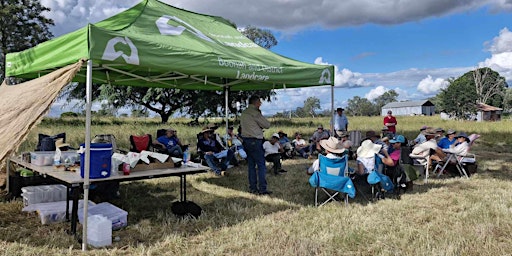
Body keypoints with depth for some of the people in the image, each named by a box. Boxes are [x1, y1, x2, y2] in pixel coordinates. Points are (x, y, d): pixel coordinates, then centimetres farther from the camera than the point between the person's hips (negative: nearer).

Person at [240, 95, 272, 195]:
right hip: (255, 141, -9)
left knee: (251, 164, 11)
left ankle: (253, 188, 14)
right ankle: (262, 189, -5)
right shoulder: (254, 112, -13)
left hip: (246, 140, 9)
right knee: (261, 165, -4)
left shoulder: (244, 113, 14)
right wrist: (261, 116, 9)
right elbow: (267, 125, -9)